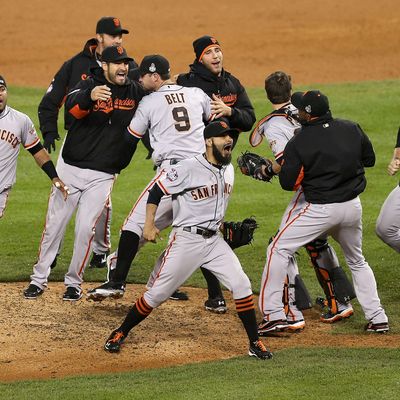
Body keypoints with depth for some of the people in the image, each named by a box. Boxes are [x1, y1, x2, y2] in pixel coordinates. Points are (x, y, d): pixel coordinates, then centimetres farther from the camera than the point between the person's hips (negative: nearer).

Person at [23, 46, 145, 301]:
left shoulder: (136, 92, -1)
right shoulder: (90, 86, -9)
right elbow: (73, 106, -29)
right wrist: (90, 96, -53)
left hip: (103, 175, 1)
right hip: (71, 168, -1)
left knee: (85, 229, -4)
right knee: (54, 225, 5)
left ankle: (74, 282, 12)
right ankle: (39, 279, 17)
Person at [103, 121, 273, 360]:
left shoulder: (228, 169, 7)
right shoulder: (188, 169, -16)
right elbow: (158, 190, -10)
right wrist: (149, 225, -14)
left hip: (214, 240, 6)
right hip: (186, 239, -6)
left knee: (241, 285, -6)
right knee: (158, 293, -4)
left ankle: (255, 343, 2)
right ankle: (121, 333, 13)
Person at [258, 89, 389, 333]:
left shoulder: (299, 142, -12)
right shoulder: (352, 129, 1)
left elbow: (288, 183, -11)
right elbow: (370, 159, 14)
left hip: (321, 210, -5)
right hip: (353, 207, 5)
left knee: (279, 250, 5)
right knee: (357, 261, 25)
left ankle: (273, 314, -3)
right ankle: (377, 318, 20)